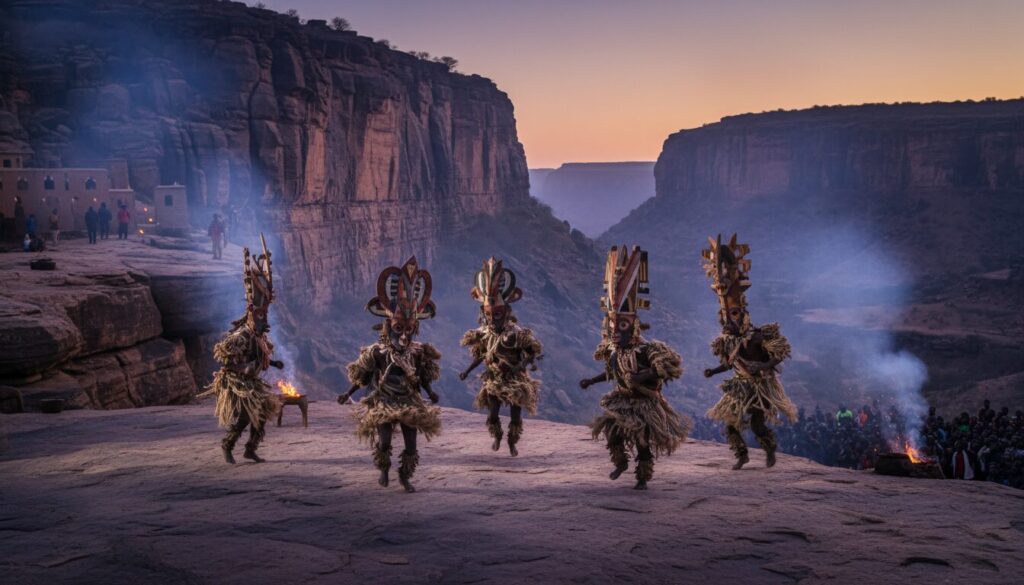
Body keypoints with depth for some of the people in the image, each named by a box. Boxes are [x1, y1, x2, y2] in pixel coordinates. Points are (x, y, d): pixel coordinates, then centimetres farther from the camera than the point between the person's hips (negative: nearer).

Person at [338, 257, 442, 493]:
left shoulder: (418, 352, -3)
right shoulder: (378, 352, -9)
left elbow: (423, 377, 7)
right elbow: (363, 377, 0)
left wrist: (431, 394, -6)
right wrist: (348, 394, -1)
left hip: (410, 404, 2)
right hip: (383, 403, -2)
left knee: (411, 444, 1)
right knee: (382, 442, -7)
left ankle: (405, 476, 21)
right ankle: (384, 471, 22)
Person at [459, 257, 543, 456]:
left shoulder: (517, 333, -21)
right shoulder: (483, 334, -7)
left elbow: (532, 353, -17)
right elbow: (480, 356, 9)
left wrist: (519, 367, -31)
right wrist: (467, 371, 2)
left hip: (515, 380, -3)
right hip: (493, 380, 3)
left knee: (516, 416, 5)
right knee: (492, 416, 4)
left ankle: (512, 443, 28)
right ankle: (497, 438, 34)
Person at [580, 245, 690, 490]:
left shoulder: (646, 349, -24)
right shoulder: (612, 350, -3)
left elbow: (668, 366, -29)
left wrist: (644, 375, -38)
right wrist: (591, 381, 18)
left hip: (644, 403, -6)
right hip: (621, 401, 6)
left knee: (643, 442, 0)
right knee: (612, 433, 9)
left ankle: (643, 478, 13)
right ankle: (621, 463, 35)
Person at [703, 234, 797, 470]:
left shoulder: (757, 337, -19)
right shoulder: (726, 341, 0)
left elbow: (781, 353, -18)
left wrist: (765, 366, -31)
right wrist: (713, 371, 3)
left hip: (761, 387, -6)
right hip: (740, 387, 6)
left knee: (757, 425, -7)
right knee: (730, 423, 1)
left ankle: (770, 451, 22)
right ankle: (742, 455, 19)